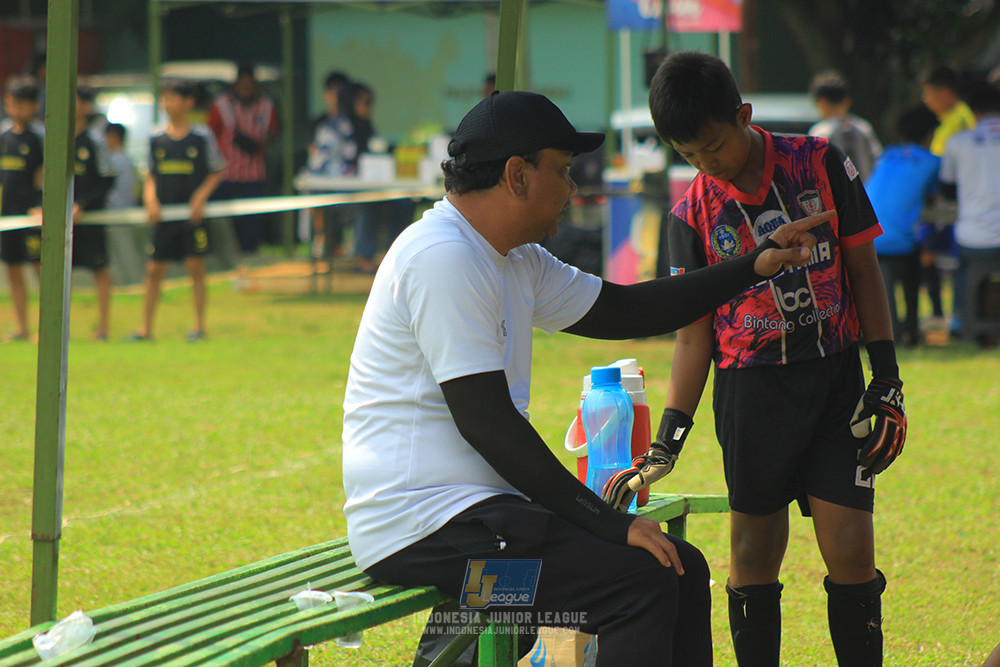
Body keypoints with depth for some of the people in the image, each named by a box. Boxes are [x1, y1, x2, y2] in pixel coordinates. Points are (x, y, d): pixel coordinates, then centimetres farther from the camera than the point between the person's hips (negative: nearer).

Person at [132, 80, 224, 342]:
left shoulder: (202, 137, -2)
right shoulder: (156, 140, 7)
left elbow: (217, 172, 3)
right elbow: (151, 177, 13)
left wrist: (201, 195, -10)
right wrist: (150, 199, -4)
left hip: (192, 214, -3)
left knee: (195, 268, -3)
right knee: (154, 270, 3)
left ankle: (199, 327, 6)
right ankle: (146, 328, 11)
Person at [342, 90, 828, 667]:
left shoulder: (516, 261, 15)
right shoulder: (442, 257, -17)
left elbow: (622, 310, 26)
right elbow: (485, 422, -21)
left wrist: (755, 267, 21)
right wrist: (608, 523, -19)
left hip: (478, 506, 11)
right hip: (421, 527, -11)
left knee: (681, 570, 6)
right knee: (640, 579, -21)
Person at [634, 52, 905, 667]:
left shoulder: (821, 165, -2)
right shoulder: (693, 216, 0)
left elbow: (864, 271, 5)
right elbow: (694, 335, 4)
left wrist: (887, 380, 0)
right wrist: (669, 438, -3)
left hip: (836, 381, -1)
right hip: (751, 390, 1)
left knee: (850, 550, -7)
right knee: (755, 550, 2)